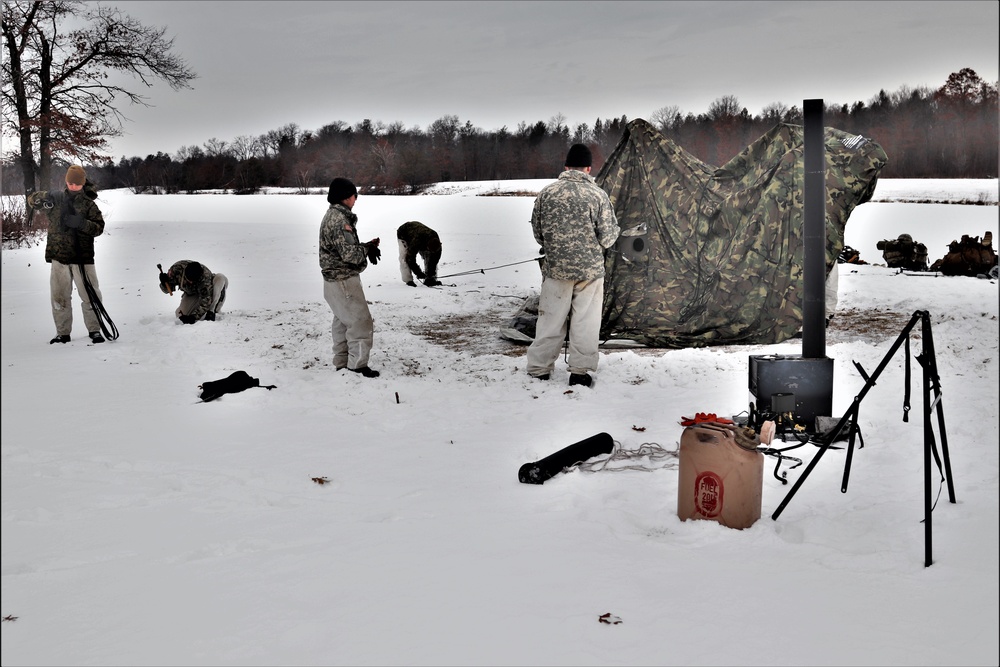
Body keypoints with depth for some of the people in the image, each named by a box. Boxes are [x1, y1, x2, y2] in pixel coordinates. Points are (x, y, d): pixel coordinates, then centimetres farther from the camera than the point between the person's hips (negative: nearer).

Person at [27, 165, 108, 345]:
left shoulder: (89, 204, 2)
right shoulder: (56, 199, 8)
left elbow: (99, 227, -3)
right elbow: (32, 199, 12)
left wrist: (81, 223, -22)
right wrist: (43, 198, -12)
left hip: (82, 257, -2)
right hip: (59, 257, 2)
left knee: (91, 296, -3)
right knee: (59, 296, 6)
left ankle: (94, 330, 9)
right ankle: (63, 333, 15)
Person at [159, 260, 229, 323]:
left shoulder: (205, 277, -40)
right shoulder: (177, 268, -29)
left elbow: (206, 301, -38)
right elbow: (168, 289, -15)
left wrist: (194, 317, -46)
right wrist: (164, 283, -39)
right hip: (192, 294, 3)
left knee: (220, 278, -35)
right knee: (180, 315, -21)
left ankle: (211, 311, -26)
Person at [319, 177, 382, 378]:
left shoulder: (333, 215, 12)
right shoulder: (339, 220, -21)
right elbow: (349, 253, -24)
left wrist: (366, 247, 0)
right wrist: (368, 249, -7)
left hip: (335, 280, 11)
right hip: (344, 281, -11)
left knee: (343, 322, 18)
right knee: (361, 322, -5)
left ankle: (342, 363, 27)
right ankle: (358, 366, -1)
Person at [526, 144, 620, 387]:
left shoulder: (547, 192, -3)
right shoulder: (597, 194, -9)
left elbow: (537, 230, 7)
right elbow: (608, 237, -7)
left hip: (555, 267, 2)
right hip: (590, 269, -2)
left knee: (550, 319, 10)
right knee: (585, 321, 7)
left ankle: (538, 370, 15)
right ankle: (580, 371, 11)